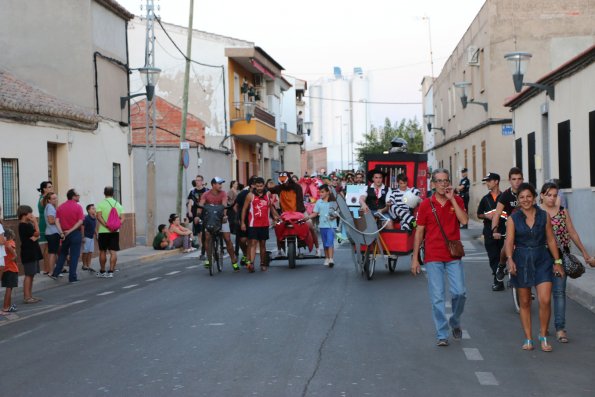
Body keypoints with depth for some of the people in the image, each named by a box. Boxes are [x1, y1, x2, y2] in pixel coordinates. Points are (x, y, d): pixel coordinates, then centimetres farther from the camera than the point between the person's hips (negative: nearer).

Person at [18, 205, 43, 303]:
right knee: (28, 275, -8)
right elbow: (37, 233, -17)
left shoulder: (28, 224, 15)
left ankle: (30, 295, 17)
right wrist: (35, 222, -10)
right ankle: (26, 297, -5)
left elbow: (37, 236, 12)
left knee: (31, 274, 12)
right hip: (28, 253, -10)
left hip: (33, 253, 10)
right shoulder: (23, 225, -15)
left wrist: (35, 237, -10)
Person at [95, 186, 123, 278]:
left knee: (103, 251, 9)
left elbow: (99, 216, -16)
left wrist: (106, 226, -19)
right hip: (115, 231, 2)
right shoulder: (118, 204, 8)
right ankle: (111, 272, -4)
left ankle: (102, 272, 17)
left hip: (103, 231, -2)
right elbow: (120, 218, 0)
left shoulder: (101, 204, -4)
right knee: (113, 252, 1)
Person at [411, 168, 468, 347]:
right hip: (433, 257, -1)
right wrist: (415, 258, 2)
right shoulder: (426, 204, 1)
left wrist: (452, 199, -12)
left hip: (454, 255, 1)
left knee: (460, 293, -4)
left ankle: (455, 321, 24)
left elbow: (464, 220, -12)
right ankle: (442, 335, 6)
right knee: (437, 297, -1)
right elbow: (419, 232, 4)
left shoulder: (457, 201, 5)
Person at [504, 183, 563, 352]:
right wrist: (510, 259, -25)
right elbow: (509, 241, -9)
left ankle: (543, 336, 7)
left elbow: (551, 240, 6)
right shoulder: (513, 218, -2)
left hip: (542, 260, 0)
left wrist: (557, 261, 5)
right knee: (524, 302, 7)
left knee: (545, 300, -11)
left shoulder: (544, 216, 2)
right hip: (521, 260, 0)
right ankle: (528, 339, 17)